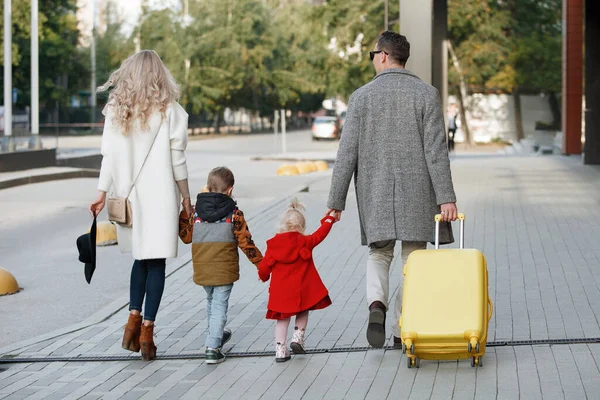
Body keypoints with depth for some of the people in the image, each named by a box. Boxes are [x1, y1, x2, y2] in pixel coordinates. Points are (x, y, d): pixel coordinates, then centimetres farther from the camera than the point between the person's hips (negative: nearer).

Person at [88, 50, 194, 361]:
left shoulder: (116, 110, 3)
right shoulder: (169, 111, -5)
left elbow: (109, 155, -1)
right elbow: (176, 159, -5)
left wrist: (102, 193, 1)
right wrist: (186, 197, 4)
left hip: (129, 195, 4)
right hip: (159, 196, -4)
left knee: (141, 258, 19)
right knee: (156, 262, 2)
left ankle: (134, 318, 7)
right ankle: (147, 329, 0)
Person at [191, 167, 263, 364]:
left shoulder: (195, 212, -1)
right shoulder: (234, 214, -9)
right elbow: (245, 242, -7)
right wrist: (261, 263, 4)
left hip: (202, 270, 4)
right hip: (224, 269, -4)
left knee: (211, 301, 24)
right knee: (219, 305, 0)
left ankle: (216, 335, 42)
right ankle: (213, 347, -10)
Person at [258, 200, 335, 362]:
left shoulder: (273, 244, 0)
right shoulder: (305, 242, -4)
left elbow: (264, 266, 1)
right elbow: (320, 234, 9)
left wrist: (263, 276, 23)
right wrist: (329, 220, 26)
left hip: (280, 290, 1)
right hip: (301, 289, -1)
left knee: (282, 318, 10)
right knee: (303, 312, 22)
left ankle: (280, 350, 6)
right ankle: (298, 338, 7)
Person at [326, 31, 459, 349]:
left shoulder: (362, 96, -1)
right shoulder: (426, 94, -2)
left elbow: (347, 153, -2)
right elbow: (436, 151, -10)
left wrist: (336, 201, 2)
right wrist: (446, 198, -12)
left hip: (375, 192, 1)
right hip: (416, 192, -1)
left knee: (379, 253, 16)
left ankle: (376, 303, -12)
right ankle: (402, 330, 9)